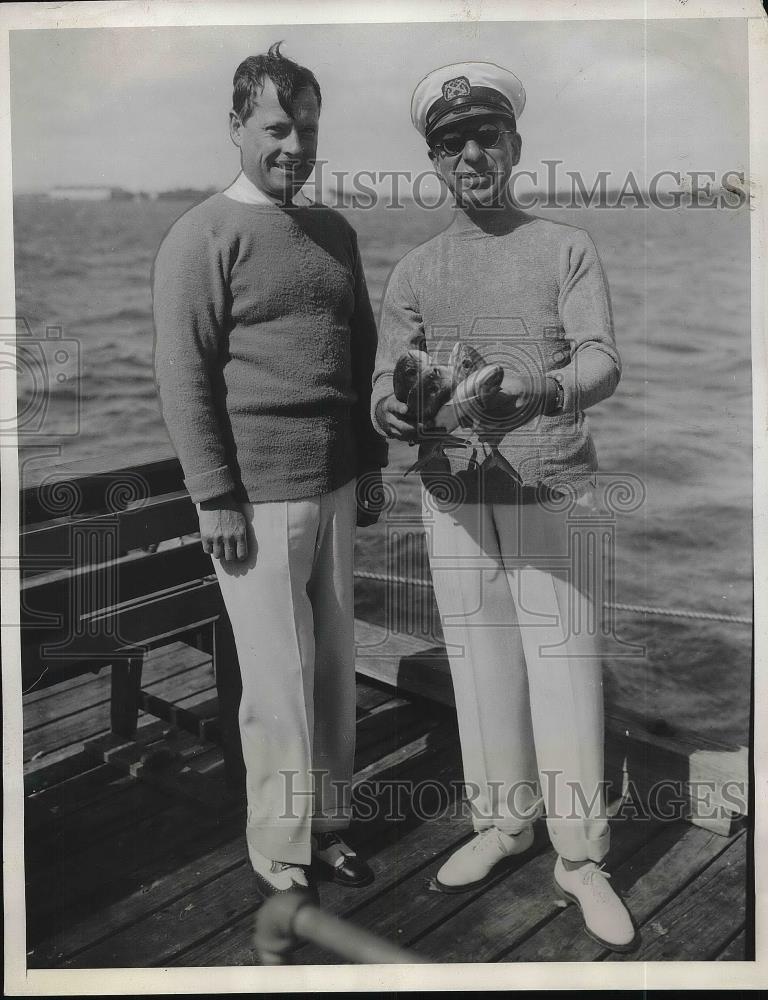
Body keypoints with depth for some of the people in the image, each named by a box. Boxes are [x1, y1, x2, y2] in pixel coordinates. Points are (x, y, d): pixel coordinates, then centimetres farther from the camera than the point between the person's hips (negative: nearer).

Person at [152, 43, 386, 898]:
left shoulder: (334, 232, 14)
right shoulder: (203, 238, -6)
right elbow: (183, 376, -11)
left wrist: (370, 460, 15)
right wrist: (216, 498, -14)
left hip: (336, 487, 7)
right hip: (259, 498, -6)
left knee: (335, 665, 13)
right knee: (280, 684, 0)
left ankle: (327, 826, 30)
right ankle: (278, 858, 18)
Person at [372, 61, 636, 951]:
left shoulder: (567, 249, 3)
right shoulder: (414, 272, 9)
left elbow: (601, 362, -10)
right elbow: (385, 396, 2)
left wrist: (537, 392, -32)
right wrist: (399, 409, -23)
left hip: (550, 490, -2)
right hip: (452, 494, 2)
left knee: (562, 662, -1)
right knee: (480, 659, 10)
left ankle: (579, 857, 12)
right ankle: (500, 822, 27)